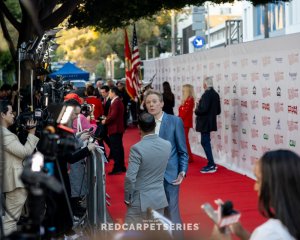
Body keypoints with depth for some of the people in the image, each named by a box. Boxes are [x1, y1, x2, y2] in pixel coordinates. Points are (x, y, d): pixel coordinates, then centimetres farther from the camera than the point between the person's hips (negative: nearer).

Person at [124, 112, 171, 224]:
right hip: (159, 198, 5)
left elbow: (130, 178, -21)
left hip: (140, 200, -5)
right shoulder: (167, 145, -4)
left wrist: (127, 198, -6)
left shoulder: (137, 148, -20)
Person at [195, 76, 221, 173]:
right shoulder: (215, 94, 10)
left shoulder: (206, 94, -18)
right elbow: (218, 111, 13)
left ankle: (211, 166, -3)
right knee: (206, 142, 17)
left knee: (205, 143, -4)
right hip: (210, 122, 9)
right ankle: (211, 164, 21)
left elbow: (203, 109, -26)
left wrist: (196, 110, -8)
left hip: (205, 123, -9)